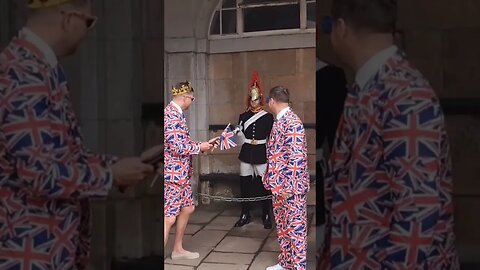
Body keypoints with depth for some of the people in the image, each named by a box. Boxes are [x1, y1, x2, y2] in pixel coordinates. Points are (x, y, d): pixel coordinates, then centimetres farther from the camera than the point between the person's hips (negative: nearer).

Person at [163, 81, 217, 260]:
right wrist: (200, 148, -11)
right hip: (173, 173, -11)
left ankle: (178, 250, 31)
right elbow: (177, 147, -24)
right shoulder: (171, 115, -19)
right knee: (169, 216, -9)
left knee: (188, 208, 19)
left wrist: (205, 144, 15)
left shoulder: (176, 114, 13)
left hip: (181, 173, 11)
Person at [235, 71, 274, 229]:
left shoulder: (268, 117, 1)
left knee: (264, 185, 0)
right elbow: (240, 135, 7)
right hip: (246, 153, 3)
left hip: (261, 154, -3)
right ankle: (245, 215, 17)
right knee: (245, 184, 5)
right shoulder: (243, 116, 8)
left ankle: (267, 216, 9)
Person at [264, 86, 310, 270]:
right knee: (282, 225, 15)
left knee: (295, 226, -2)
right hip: (279, 184, 10)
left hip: (291, 186, -10)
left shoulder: (292, 122, -18)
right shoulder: (280, 121, 12)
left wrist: (288, 186, -23)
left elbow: (297, 157, -23)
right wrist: (272, 180, 21)